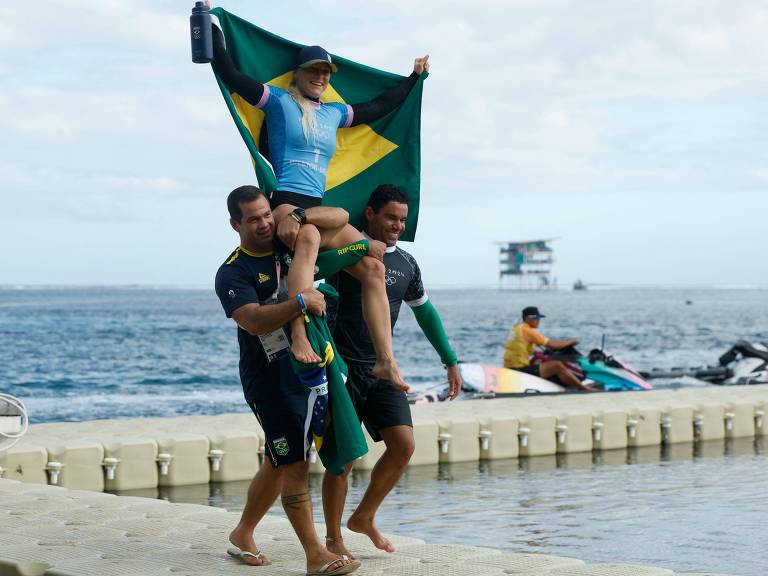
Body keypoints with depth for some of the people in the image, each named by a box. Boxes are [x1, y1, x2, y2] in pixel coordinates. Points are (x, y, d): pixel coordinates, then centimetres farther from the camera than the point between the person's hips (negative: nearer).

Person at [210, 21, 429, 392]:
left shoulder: (335, 113, 23)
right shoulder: (279, 102, 7)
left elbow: (380, 107, 36)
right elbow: (229, 75, 1)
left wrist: (414, 77, 43)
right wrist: (211, 30, 0)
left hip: (319, 208, 7)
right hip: (284, 203, -7)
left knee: (373, 266, -12)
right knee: (309, 238, -42)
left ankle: (385, 361, -14)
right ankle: (299, 338, -54)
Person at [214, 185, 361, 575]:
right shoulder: (232, 273, -12)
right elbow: (254, 321, -28)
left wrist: (302, 216, -3)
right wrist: (300, 303, -37)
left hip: (307, 370, 7)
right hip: (269, 379, -7)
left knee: (279, 463, 15)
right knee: (294, 463, -10)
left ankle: (243, 535, 30)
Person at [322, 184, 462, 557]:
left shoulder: (406, 264, 13)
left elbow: (425, 313, 24)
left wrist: (450, 362, 25)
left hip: (381, 371, 5)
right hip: (342, 368, -5)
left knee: (403, 445, -6)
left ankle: (364, 518, 16)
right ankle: (333, 538, 13)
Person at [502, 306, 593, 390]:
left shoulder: (516, 328, 16)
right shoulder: (528, 331, -12)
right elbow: (552, 344, -11)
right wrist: (570, 341, 2)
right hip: (520, 369, -10)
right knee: (557, 365, -17)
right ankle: (585, 389, -16)